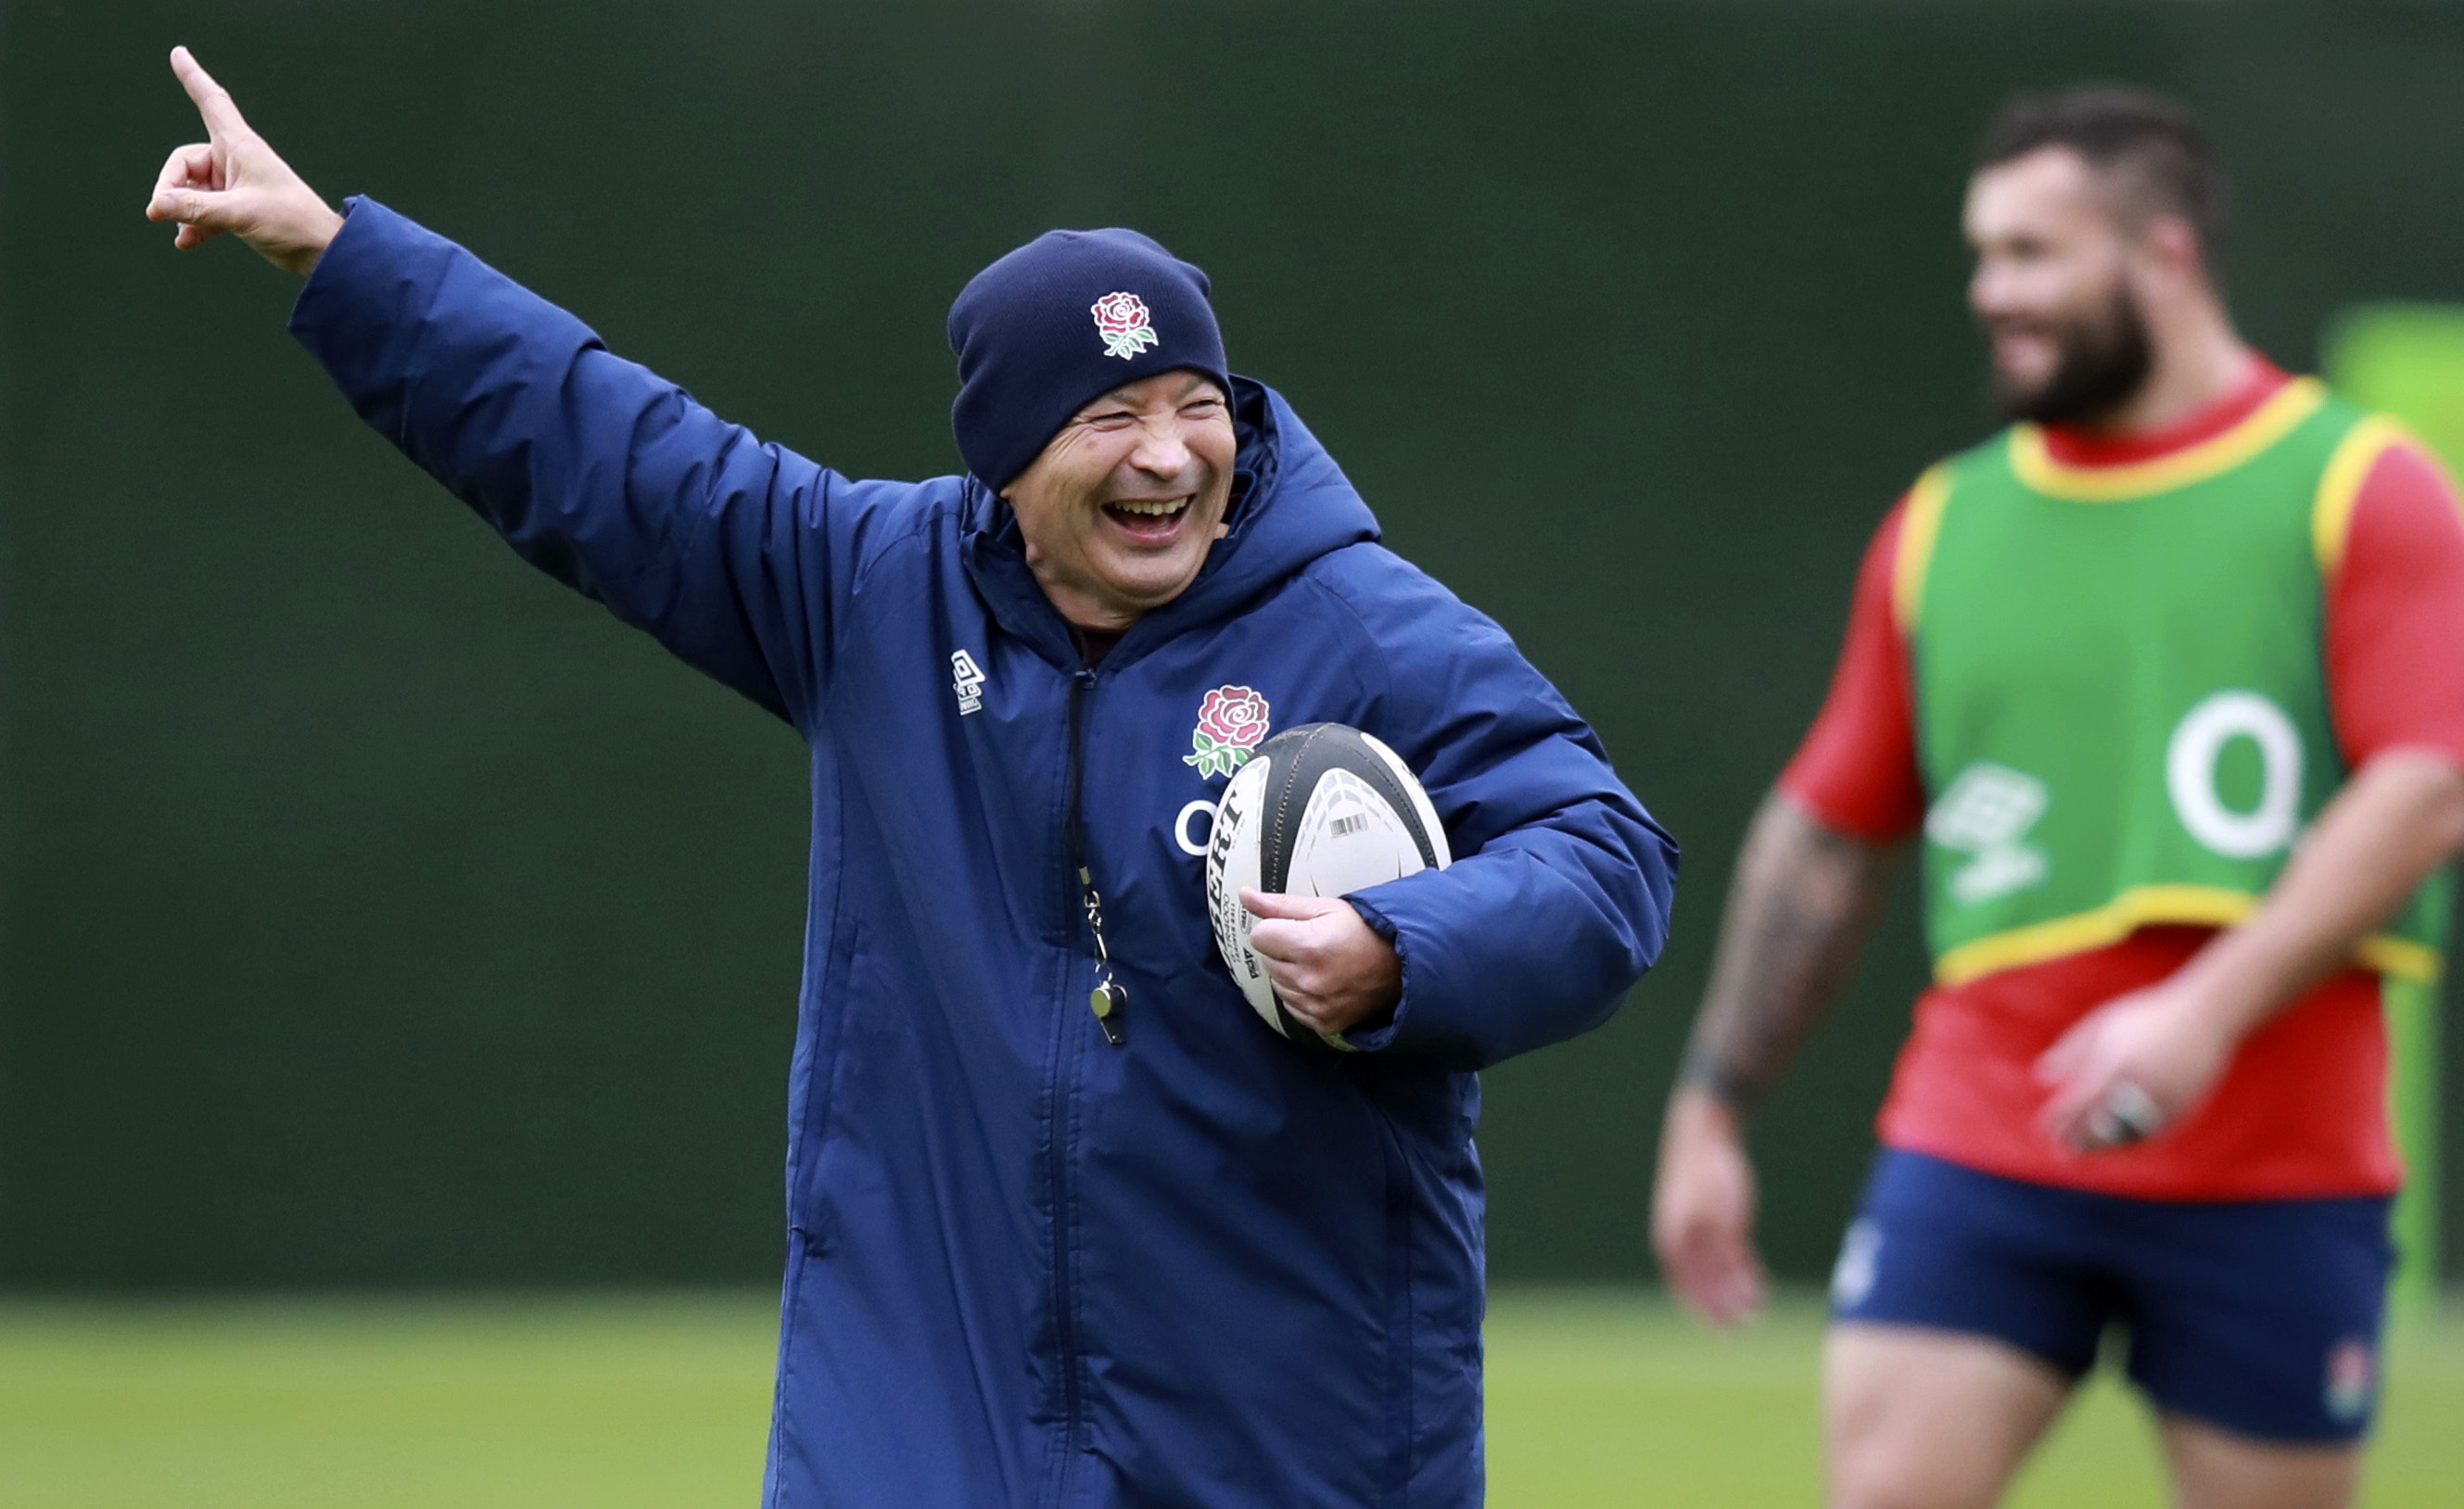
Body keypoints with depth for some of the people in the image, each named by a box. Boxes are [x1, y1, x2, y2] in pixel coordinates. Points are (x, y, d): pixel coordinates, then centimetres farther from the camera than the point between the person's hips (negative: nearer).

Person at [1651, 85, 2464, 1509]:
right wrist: (1712, 1109, 16)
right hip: (1974, 1155, 3)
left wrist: (2209, 1012, -23)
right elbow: (1826, 834, 19)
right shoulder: (1943, 525, 13)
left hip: (2274, 1170, -3)